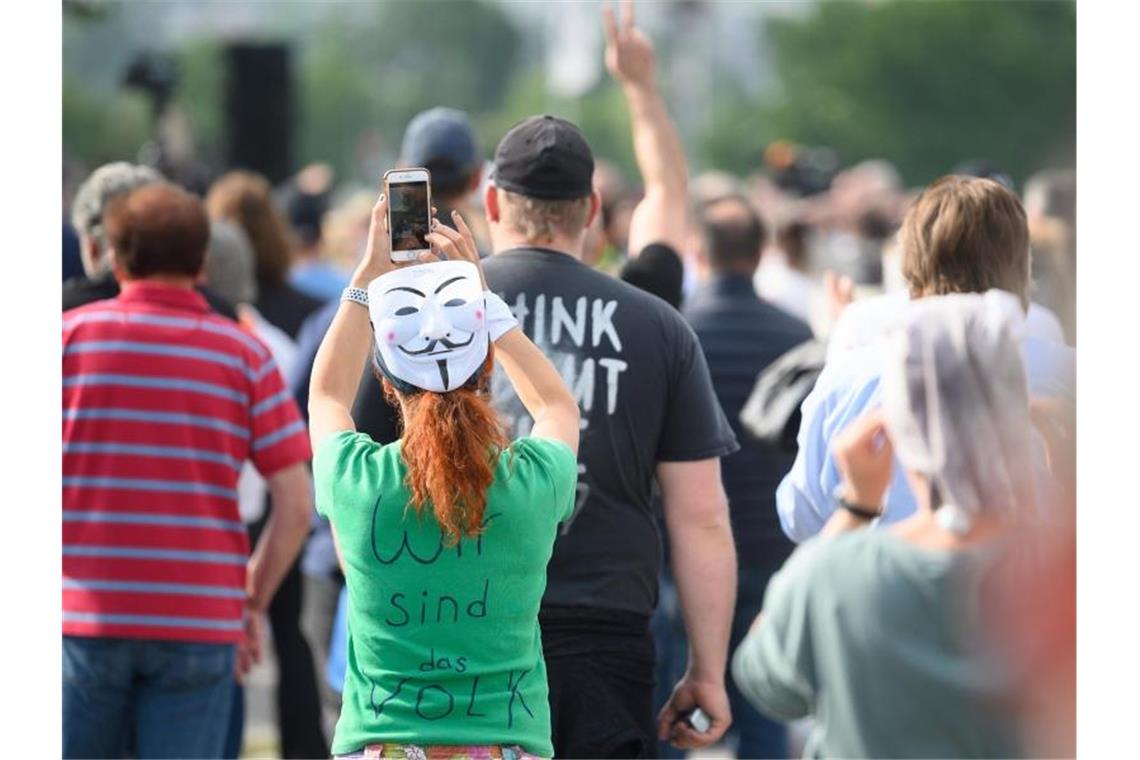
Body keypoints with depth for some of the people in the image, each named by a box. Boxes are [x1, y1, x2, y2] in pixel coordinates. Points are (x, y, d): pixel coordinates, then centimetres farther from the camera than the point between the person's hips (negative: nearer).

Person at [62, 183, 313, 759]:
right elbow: (296, 505, 0)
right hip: (200, 623, 0)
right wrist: (253, 601, 12)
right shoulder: (244, 354, 5)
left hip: (87, 618, 0)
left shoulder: (73, 333, 2)